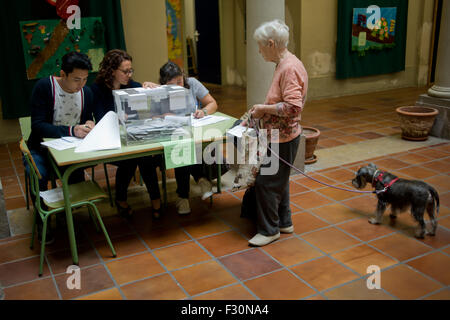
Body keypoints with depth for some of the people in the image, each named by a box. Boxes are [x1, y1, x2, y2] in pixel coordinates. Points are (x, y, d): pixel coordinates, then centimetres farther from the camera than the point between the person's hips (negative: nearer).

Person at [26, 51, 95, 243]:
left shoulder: (85, 92, 0)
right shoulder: (44, 87, -16)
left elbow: (87, 120, 11)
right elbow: (37, 125, -24)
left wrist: (89, 125, -15)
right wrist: (71, 131, -36)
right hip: (40, 148, -4)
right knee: (38, 175, -32)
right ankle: (42, 220, -4)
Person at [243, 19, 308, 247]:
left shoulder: (290, 68, -21)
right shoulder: (283, 65, 11)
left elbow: (293, 107, -29)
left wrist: (264, 108, -19)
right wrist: (259, 114, 11)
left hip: (283, 138, -10)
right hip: (278, 136, 10)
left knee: (266, 182, -1)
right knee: (279, 181, 19)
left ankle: (269, 230, 14)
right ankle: (284, 222, 34)